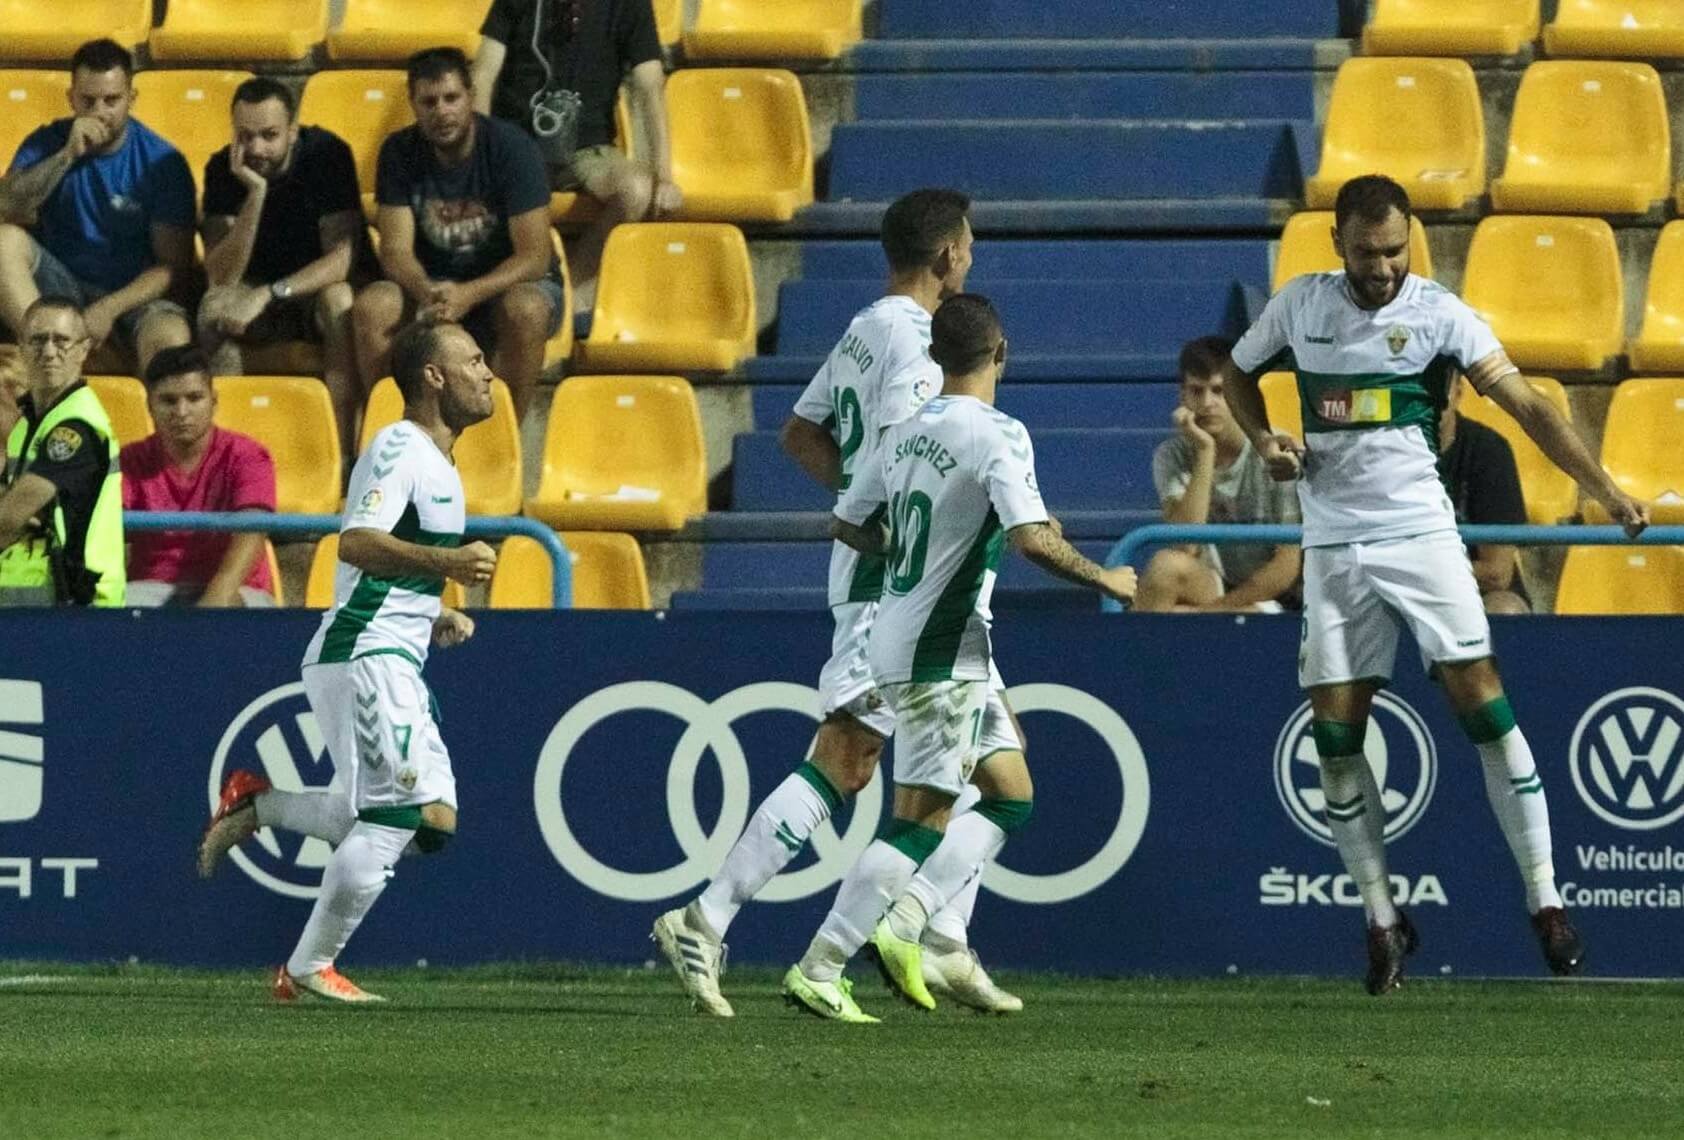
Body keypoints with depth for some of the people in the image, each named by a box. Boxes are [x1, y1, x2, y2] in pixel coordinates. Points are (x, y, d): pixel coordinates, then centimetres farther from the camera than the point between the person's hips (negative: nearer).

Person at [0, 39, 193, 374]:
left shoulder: (161, 163, -5)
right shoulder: (46, 145, 2)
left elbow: (174, 266, -7)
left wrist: (109, 309, -20)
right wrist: (68, 155, -22)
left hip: (133, 294, -3)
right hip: (60, 282, 3)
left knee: (171, 338, -37)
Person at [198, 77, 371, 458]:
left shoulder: (327, 155, -18)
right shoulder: (223, 169, -12)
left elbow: (343, 256, -25)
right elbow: (221, 276, -20)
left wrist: (269, 294, -37)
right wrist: (255, 193, -31)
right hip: (260, 290, 2)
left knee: (339, 300, -36)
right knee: (216, 306, -29)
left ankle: (344, 450, -36)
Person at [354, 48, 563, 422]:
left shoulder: (512, 149, -16)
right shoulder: (400, 152, -6)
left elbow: (534, 257, -19)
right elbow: (396, 250, -9)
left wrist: (469, 294, -35)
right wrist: (426, 292, -33)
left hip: (506, 283, -3)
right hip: (430, 283, 3)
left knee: (525, 311, -38)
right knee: (371, 307, -28)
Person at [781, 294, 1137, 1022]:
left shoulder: (907, 431, 9)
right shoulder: (996, 436, -15)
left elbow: (846, 525, 18)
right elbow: (1031, 539, -25)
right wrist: (1103, 579, -11)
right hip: (940, 652, -9)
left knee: (1010, 794, 13)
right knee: (921, 820, -5)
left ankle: (905, 922, 4)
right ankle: (818, 970, -5)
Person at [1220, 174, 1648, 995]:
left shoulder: (1438, 313, -6)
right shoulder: (1299, 305, 3)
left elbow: (1524, 404, -13)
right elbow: (1237, 372, 21)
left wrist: (1603, 488, -24)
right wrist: (1265, 441, 0)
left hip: (1420, 534, -3)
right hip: (1333, 549, 3)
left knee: (1484, 707, -12)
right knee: (1335, 732, -1)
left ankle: (1545, 901, -9)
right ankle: (1382, 919, 11)